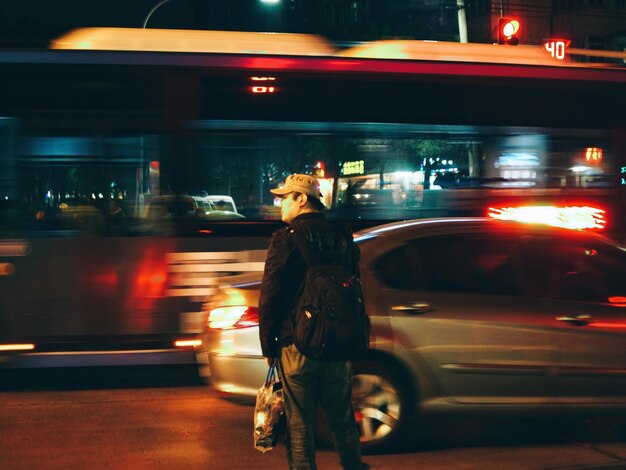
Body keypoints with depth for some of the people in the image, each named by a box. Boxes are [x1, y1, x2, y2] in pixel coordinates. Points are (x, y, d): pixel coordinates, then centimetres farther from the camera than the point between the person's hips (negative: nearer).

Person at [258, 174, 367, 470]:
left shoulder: (286, 239, -8)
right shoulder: (342, 238, 10)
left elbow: (270, 297, -10)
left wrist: (268, 345, -2)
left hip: (297, 346, -5)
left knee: (299, 424, 2)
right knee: (342, 420, 17)